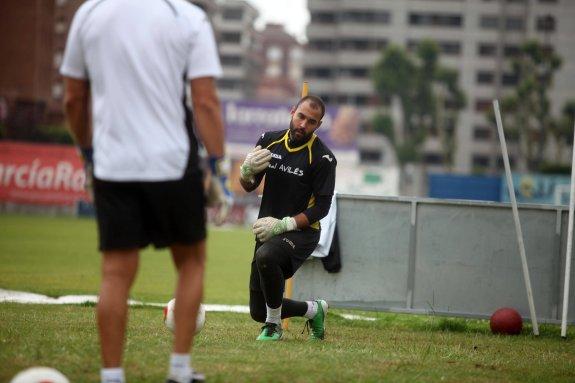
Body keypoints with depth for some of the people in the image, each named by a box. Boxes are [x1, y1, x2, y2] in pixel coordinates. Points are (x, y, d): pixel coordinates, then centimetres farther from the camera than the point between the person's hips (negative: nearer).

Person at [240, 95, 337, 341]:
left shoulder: (322, 158, -12)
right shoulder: (270, 141, 3)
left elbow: (321, 207, -12)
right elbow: (248, 186, 9)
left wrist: (283, 224, -22)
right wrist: (247, 170, -14)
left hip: (302, 232, -6)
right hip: (268, 230, 6)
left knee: (266, 256, -40)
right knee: (258, 312, 6)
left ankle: (273, 325, -19)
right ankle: (313, 310, 35)